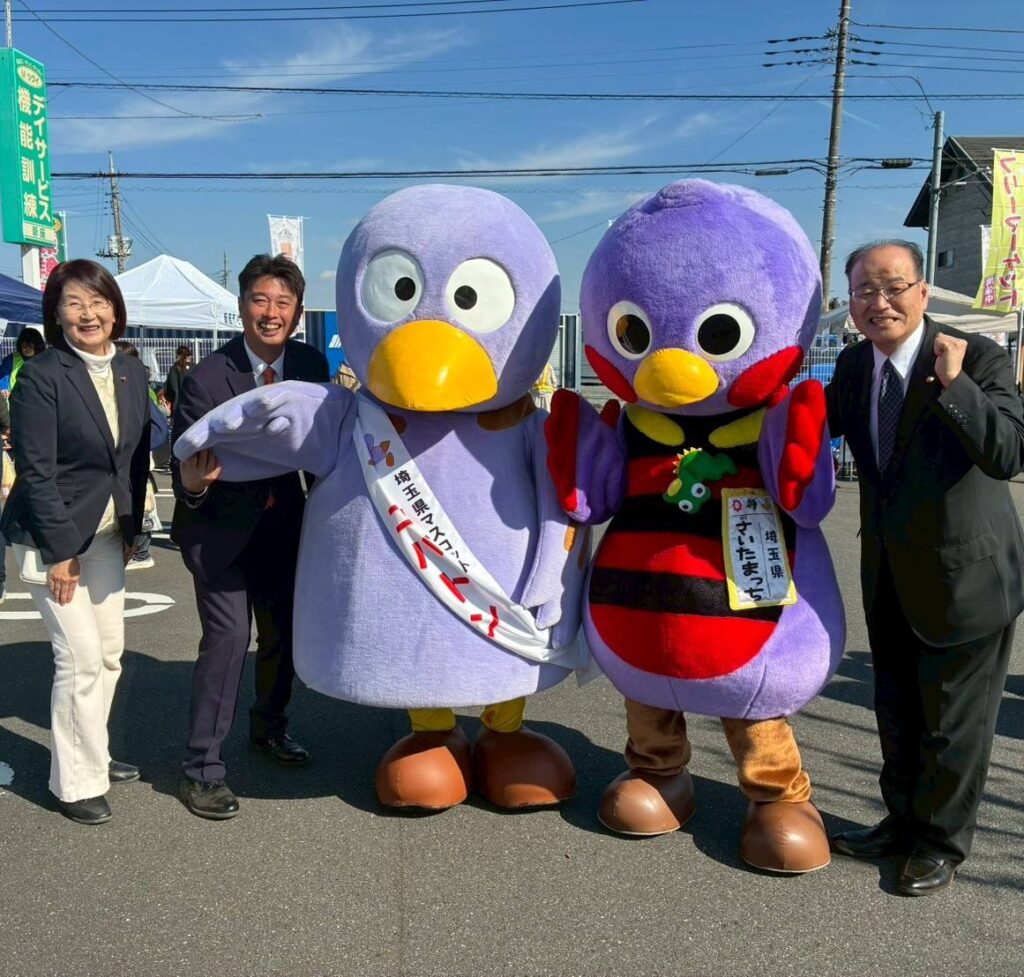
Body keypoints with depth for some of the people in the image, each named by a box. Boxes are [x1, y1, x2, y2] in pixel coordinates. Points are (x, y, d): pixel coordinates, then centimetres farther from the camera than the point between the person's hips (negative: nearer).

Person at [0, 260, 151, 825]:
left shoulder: (131, 373, 3)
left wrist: (131, 528, 6)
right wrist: (60, 551, -17)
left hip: (107, 534, 6)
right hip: (51, 535, -6)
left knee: (109, 653, 11)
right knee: (82, 657, -7)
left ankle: (93, 756, 29)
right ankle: (77, 783, 8)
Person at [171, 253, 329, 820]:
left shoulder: (312, 366, -7)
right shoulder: (206, 380, -20)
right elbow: (185, 469, -18)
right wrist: (193, 484, -39)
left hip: (282, 520, 5)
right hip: (219, 525, -5)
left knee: (284, 629, 16)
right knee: (229, 634, -11)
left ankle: (268, 728, 41)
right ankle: (200, 768, 4)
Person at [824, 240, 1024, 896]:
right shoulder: (853, 365, 0)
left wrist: (956, 385, -38)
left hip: (964, 570, -6)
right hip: (890, 570, 6)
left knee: (954, 715, 9)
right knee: (896, 708, 20)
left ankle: (943, 842, 30)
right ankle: (904, 821, 41)